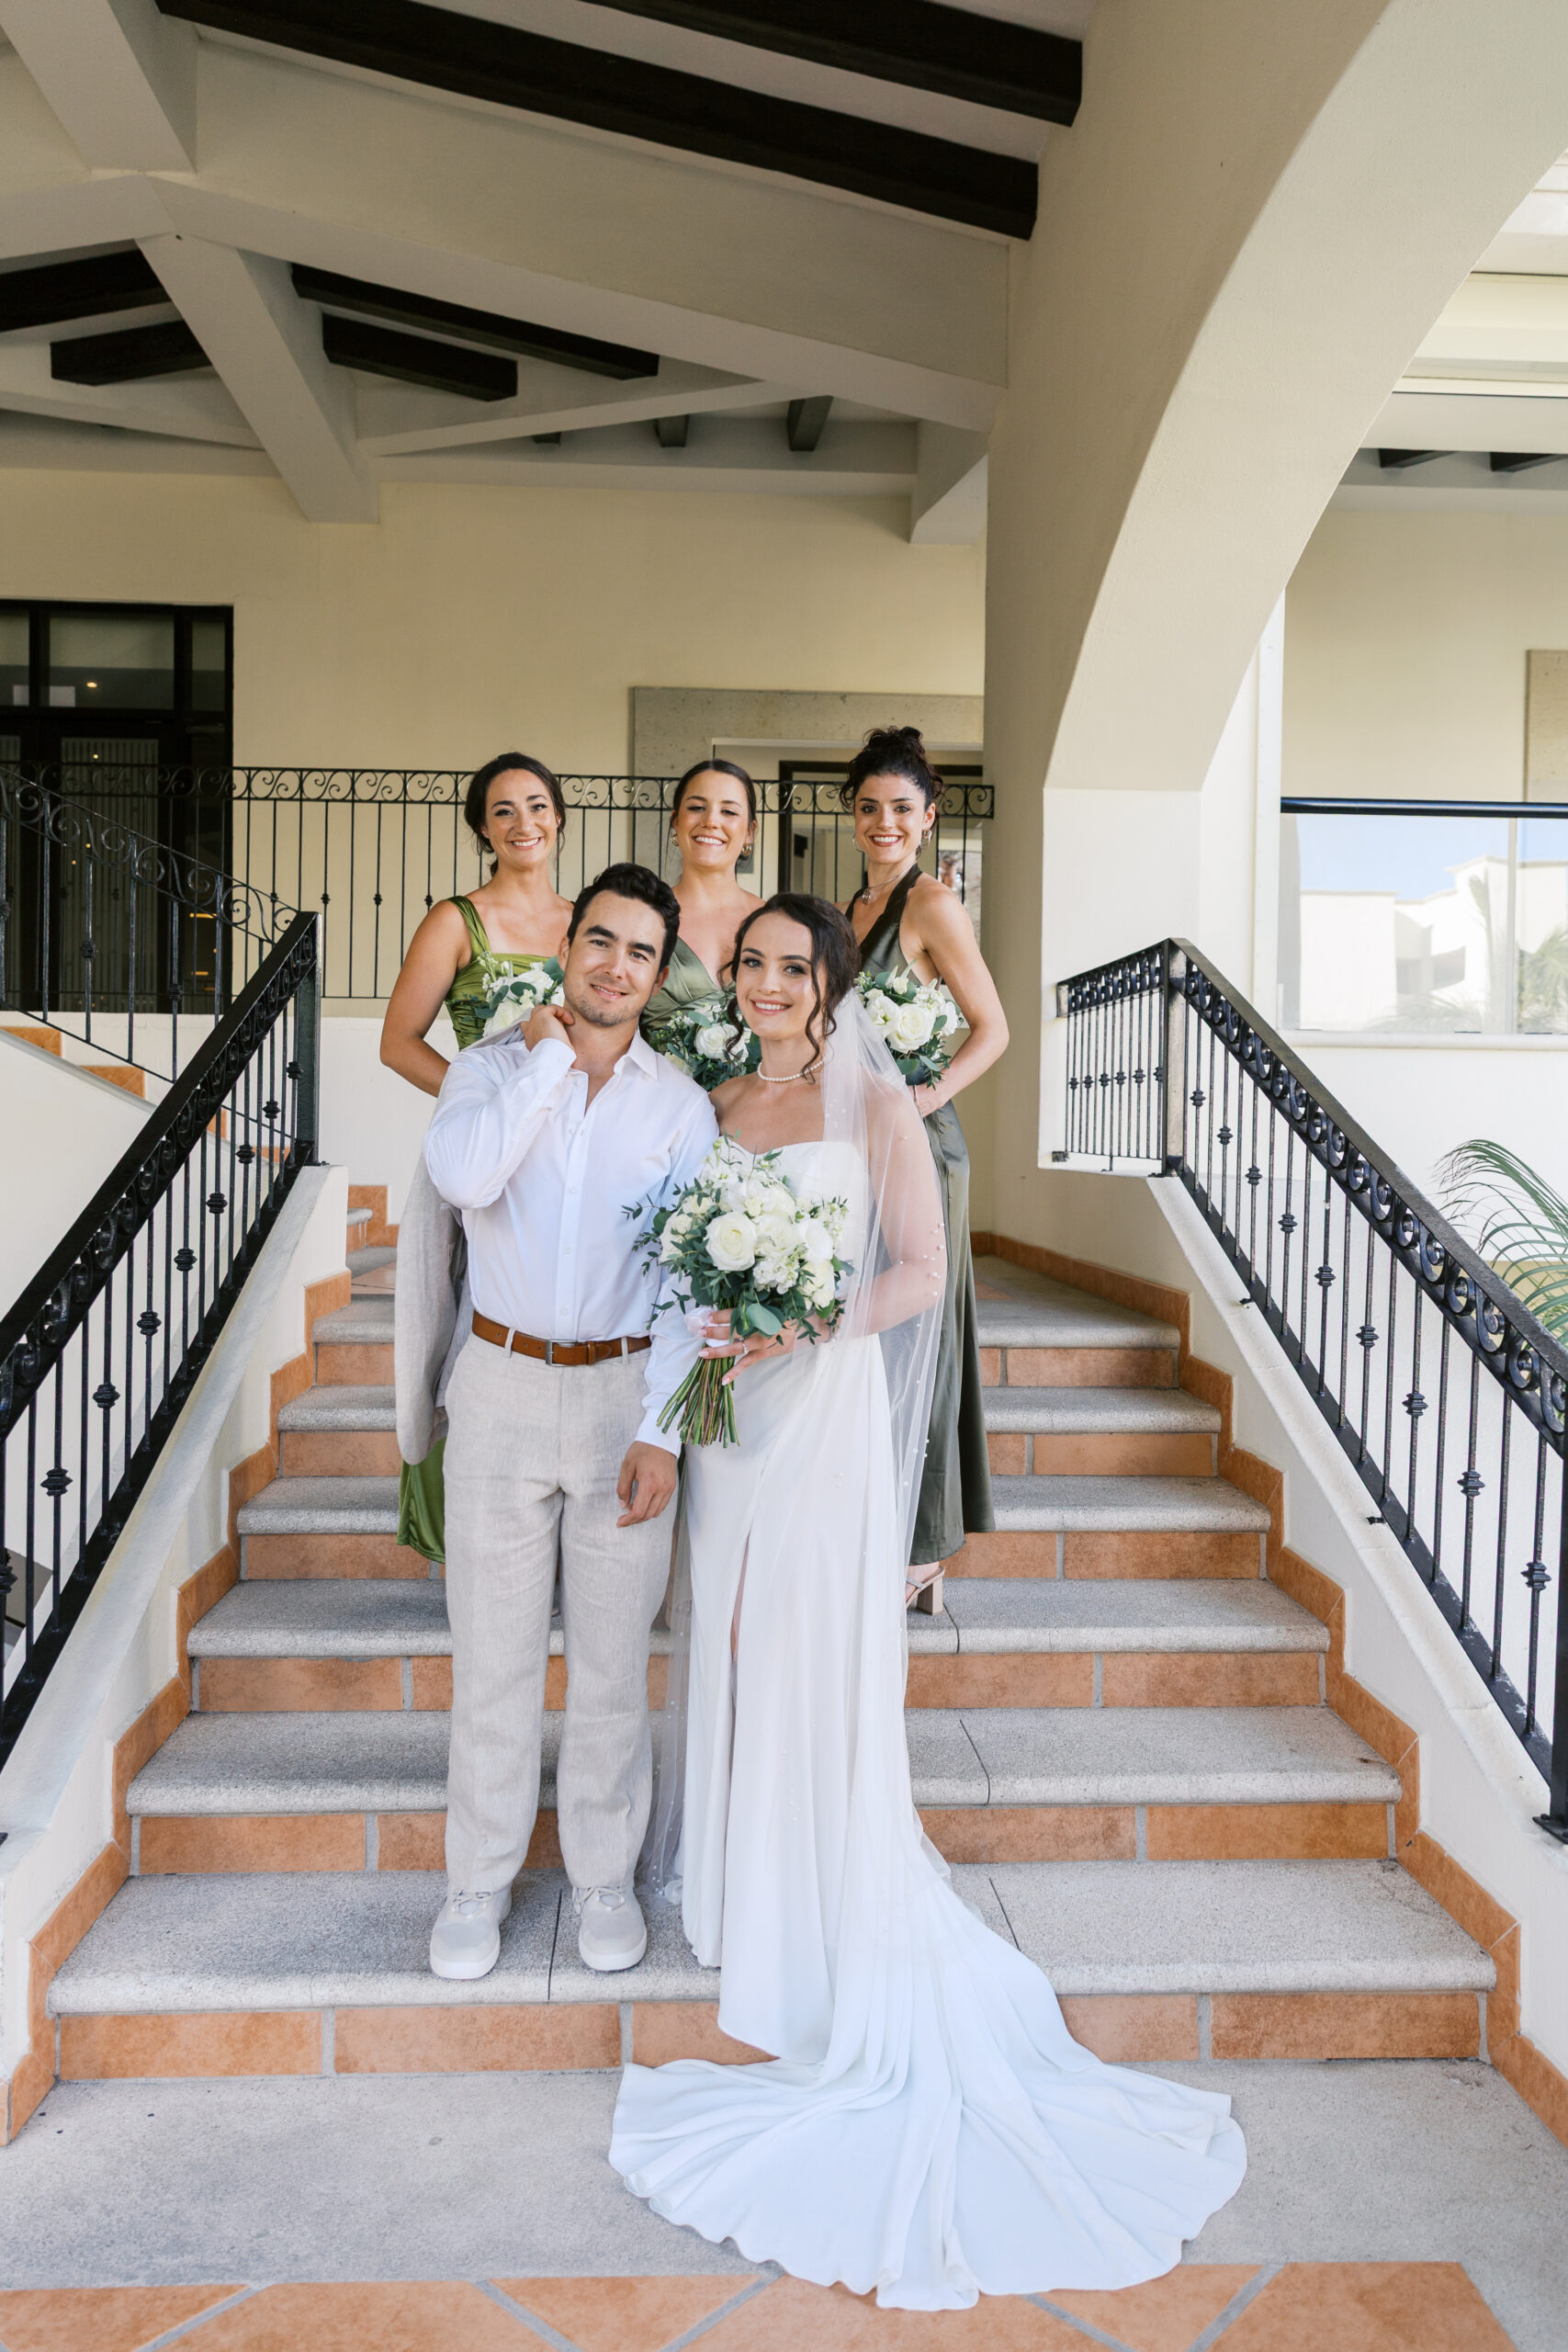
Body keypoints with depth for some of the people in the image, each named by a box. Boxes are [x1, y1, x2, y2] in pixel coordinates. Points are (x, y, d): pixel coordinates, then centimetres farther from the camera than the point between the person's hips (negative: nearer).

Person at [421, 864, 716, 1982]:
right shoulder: (497, 1063, 1)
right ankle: (480, 1879, 29)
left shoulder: (681, 1103, 1)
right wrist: (551, 1057, -11)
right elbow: (463, 1176, -21)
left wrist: (660, 1432, -10)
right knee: (493, 1651, 10)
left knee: (614, 1657, 11)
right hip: (503, 1387, 0)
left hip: (624, 1395, 0)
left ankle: (607, 1877, 30)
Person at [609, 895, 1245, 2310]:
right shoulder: (720, 1106, 12)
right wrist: (705, 1323, -3)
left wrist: (800, 1324, -19)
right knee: (729, 1639, 12)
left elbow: (920, 1271, -8)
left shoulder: (875, 1105, -5)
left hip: (826, 1405, -5)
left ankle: (836, 1926, 14)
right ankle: (734, 1871, 31)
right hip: (731, 1407, 5)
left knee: (820, 1654, -2)